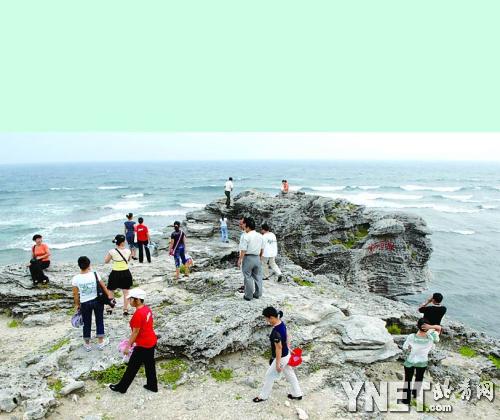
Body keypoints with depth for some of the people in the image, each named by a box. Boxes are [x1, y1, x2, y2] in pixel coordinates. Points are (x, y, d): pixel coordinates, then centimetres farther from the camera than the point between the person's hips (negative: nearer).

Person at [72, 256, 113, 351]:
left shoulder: (76, 279, -14)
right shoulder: (95, 274, -15)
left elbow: (75, 294, -5)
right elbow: (103, 286, -5)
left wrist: (77, 304, 10)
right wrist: (109, 295, 9)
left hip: (85, 303, 0)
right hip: (97, 301, 0)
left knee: (87, 323, 16)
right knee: (99, 321, 16)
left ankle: (87, 344, 30)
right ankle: (101, 342, 26)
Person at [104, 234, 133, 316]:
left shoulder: (112, 252, -14)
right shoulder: (128, 251, -6)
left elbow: (105, 261, 1)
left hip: (115, 274, -2)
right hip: (126, 273, 2)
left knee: (111, 291, 19)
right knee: (126, 292, 13)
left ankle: (110, 308, 24)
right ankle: (125, 309, 17)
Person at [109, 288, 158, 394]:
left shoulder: (138, 314, -26)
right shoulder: (147, 309, 1)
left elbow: (135, 332, -20)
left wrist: (127, 346, -10)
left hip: (143, 345, -8)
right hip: (151, 341, 9)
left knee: (132, 367, 10)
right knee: (150, 364, 21)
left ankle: (121, 387, 27)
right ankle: (152, 386, 34)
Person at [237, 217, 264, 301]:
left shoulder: (246, 236, -16)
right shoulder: (260, 236, 4)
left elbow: (243, 250, -17)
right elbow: (262, 249, 10)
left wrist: (240, 260, -10)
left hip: (248, 258, -6)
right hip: (257, 258, 6)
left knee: (248, 277, 5)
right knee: (257, 276, 15)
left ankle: (248, 296, 12)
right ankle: (257, 294, 24)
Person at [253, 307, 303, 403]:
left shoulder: (276, 332, -34)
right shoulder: (281, 323, -6)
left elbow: (279, 348, -27)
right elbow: (287, 336, 9)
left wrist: (277, 364, -17)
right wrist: (288, 348, 22)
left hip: (281, 357, -8)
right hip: (286, 354, 8)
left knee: (269, 376, 12)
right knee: (290, 374, 24)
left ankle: (263, 396, 32)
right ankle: (297, 394, 40)